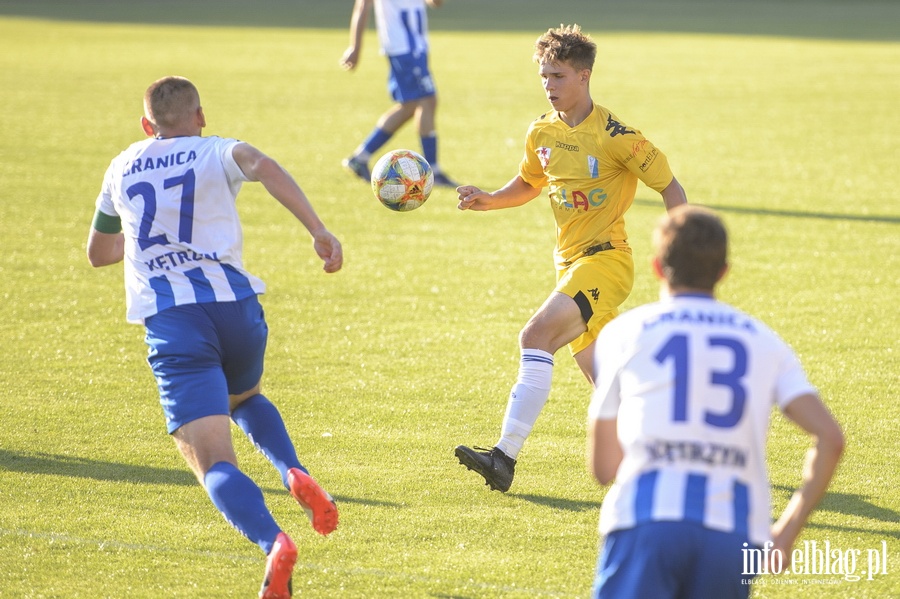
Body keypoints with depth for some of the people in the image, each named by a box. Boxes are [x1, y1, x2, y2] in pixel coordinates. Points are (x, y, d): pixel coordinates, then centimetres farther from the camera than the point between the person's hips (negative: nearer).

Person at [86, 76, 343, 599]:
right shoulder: (215, 154, 12)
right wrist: (319, 231, -21)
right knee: (246, 400, 34)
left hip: (169, 321, -1)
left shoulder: (121, 170, 22)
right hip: (235, 305, 1)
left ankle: (273, 542, -36)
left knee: (213, 462, -8)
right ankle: (296, 473, 5)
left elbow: (99, 252, 37)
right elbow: (262, 166, -13)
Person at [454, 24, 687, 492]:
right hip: (569, 261, 8)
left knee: (536, 335, -26)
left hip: (605, 260, -8)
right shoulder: (542, 133, 5)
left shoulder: (615, 136, -15)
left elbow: (669, 187, -7)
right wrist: (487, 200, 3)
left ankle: (505, 457, -30)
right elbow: (528, 185, 22)